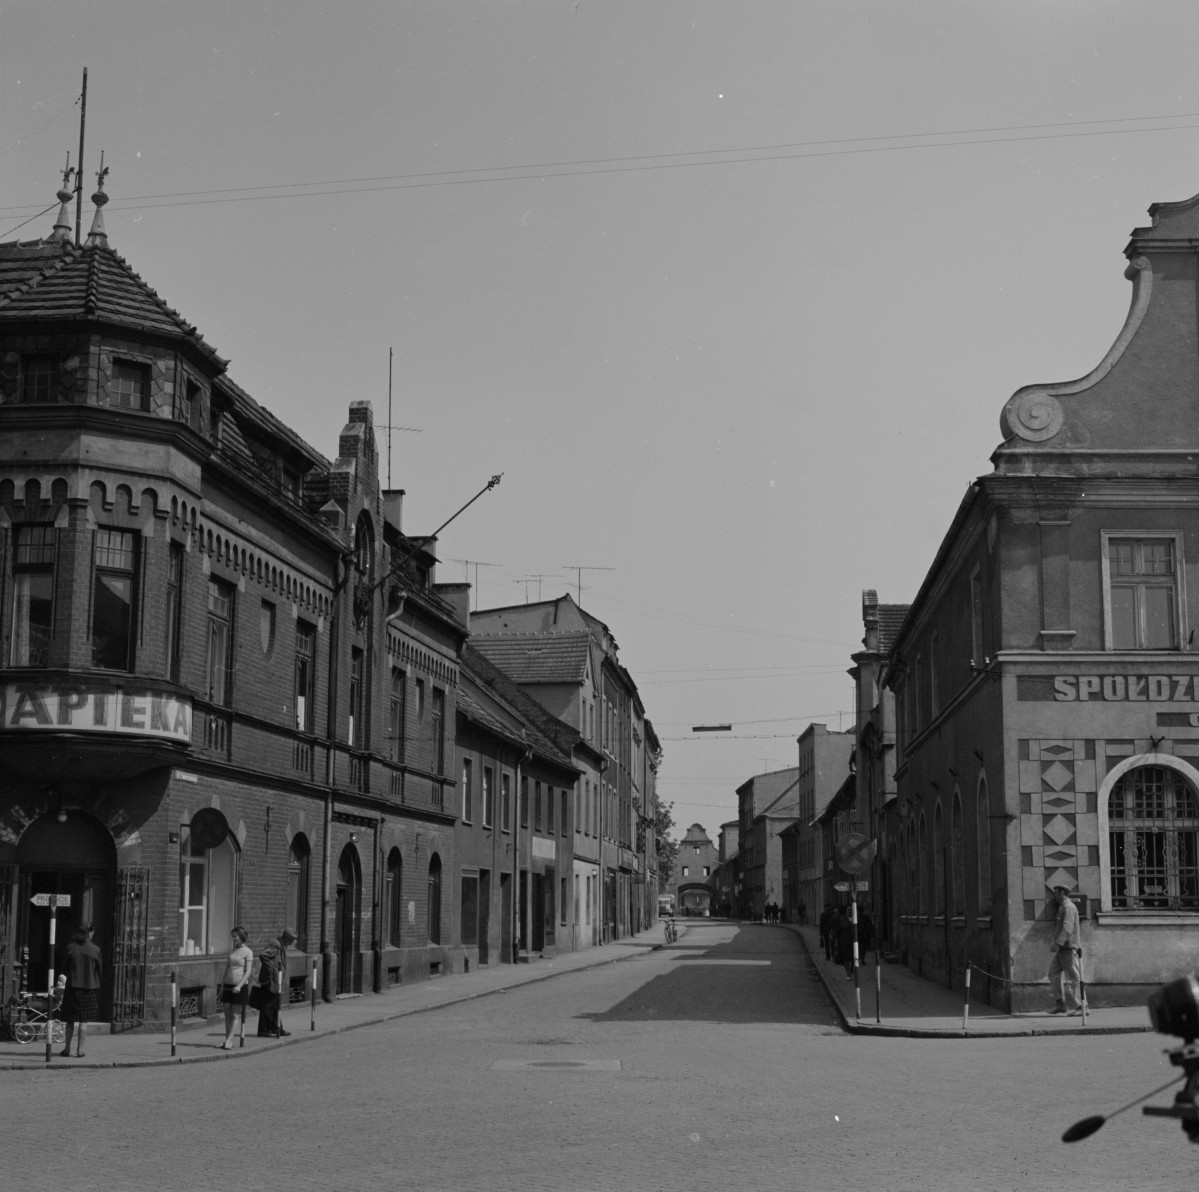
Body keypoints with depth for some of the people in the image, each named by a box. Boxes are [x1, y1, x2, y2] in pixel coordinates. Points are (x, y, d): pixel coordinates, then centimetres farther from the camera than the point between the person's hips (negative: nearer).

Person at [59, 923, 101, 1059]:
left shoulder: (70, 948, -3)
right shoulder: (95, 950, -6)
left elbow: (64, 969, 1)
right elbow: (99, 970, 3)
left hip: (73, 986, 1)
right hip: (90, 987, -1)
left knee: (70, 1019, 12)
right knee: (84, 1020, 4)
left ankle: (67, 1048, 14)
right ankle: (80, 1049, 3)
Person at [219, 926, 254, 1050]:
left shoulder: (247, 952, -6)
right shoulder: (231, 950, 13)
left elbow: (248, 972, -11)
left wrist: (240, 986, -21)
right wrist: (222, 986, 14)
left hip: (240, 986, -6)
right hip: (228, 984, 6)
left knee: (235, 1015, -4)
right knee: (227, 1014, 4)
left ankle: (229, 1041, -5)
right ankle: (227, 1040, 9)